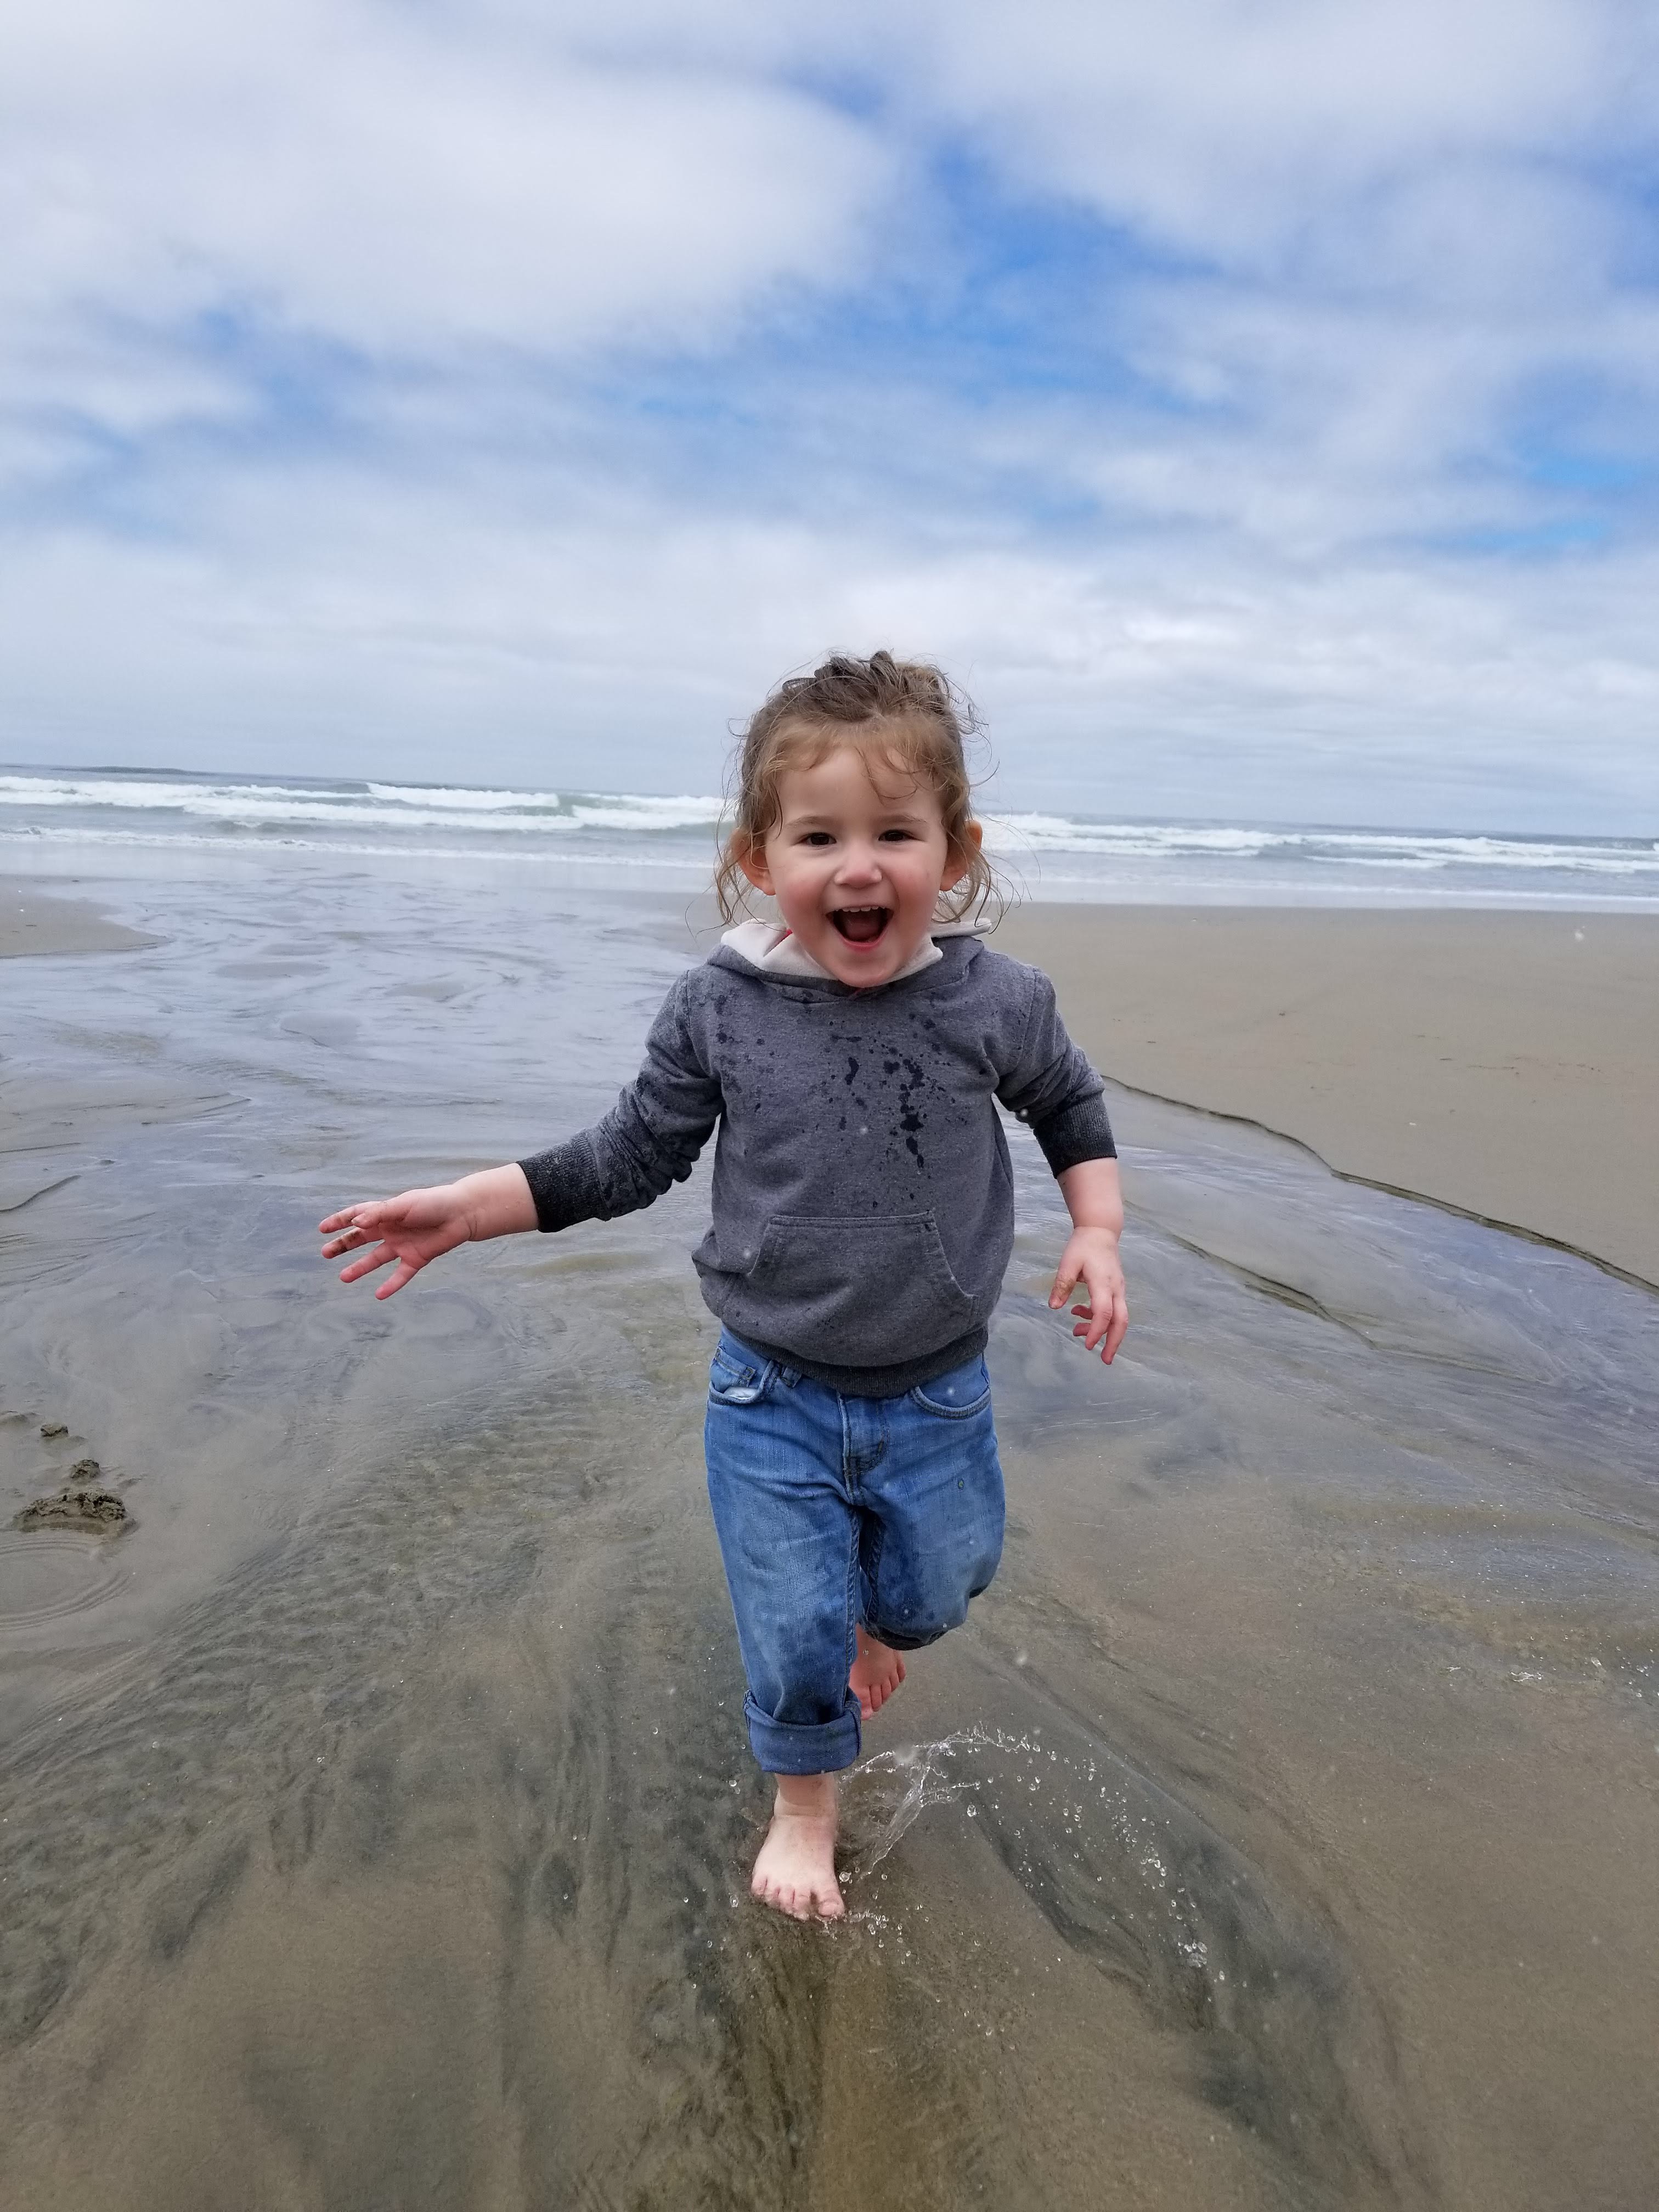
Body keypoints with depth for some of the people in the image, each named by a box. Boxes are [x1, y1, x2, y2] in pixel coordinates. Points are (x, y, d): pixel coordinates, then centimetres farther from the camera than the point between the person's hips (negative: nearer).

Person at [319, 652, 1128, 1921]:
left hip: (938, 1397, 2)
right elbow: (634, 1155, -1)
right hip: (773, 1398, -1)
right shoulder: (718, 1009, -14)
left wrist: (1099, 1231, -4)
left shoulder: (999, 1002, -13)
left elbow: (1072, 1109, 8)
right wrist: (469, 1207, -6)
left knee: (932, 1593, 22)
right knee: (794, 1636, 8)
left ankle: (877, 1623, 61)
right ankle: (805, 1804, 41)